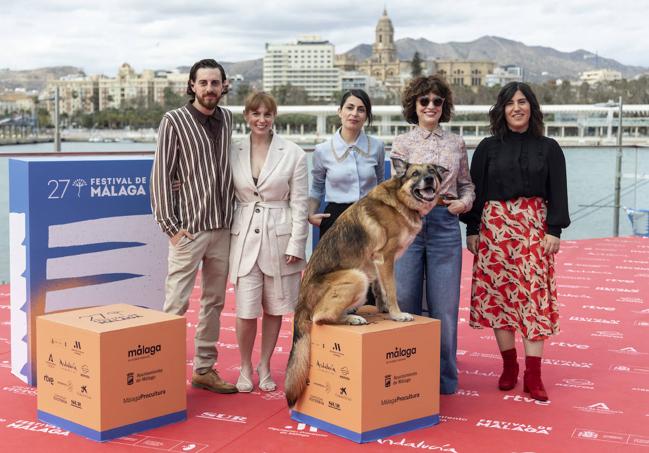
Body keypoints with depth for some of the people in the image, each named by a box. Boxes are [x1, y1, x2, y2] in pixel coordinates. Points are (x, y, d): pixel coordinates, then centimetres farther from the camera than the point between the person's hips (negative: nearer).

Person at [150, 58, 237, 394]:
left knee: (214, 302, 11)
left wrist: (234, 214, 10)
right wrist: (170, 226, -11)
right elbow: (161, 175, -7)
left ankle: (205, 369, 22)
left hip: (223, 228, 6)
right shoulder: (174, 121, -6)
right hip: (189, 228, -5)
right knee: (176, 303, -6)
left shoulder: (227, 120, 9)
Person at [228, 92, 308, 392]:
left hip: (279, 236, 0)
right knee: (246, 310, -3)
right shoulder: (233, 153, 3)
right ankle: (245, 368, 18)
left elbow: (299, 202, -1)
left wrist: (296, 244, -5)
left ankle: (265, 366, 26)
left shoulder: (293, 153, -1)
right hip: (244, 236, 0)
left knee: (274, 308, 9)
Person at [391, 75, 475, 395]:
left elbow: (466, 184, 17)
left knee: (444, 303, 2)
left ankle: (444, 377, 14)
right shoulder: (402, 143, 6)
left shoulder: (456, 143, 12)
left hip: (445, 225, 1)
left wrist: (464, 202, -3)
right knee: (405, 300, 3)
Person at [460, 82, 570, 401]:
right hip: (494, 228, 1)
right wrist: (472, 229, 0)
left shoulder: (548, 148, 7)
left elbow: (557, 193, 4)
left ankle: (533, 375, -3)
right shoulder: (488, 148, 7)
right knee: (498, 294, 1)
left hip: (534, 228, -1)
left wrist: (554, 230, -5)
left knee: (534, 295, -6)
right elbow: (475, 190, 6)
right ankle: (509, 366, 15)